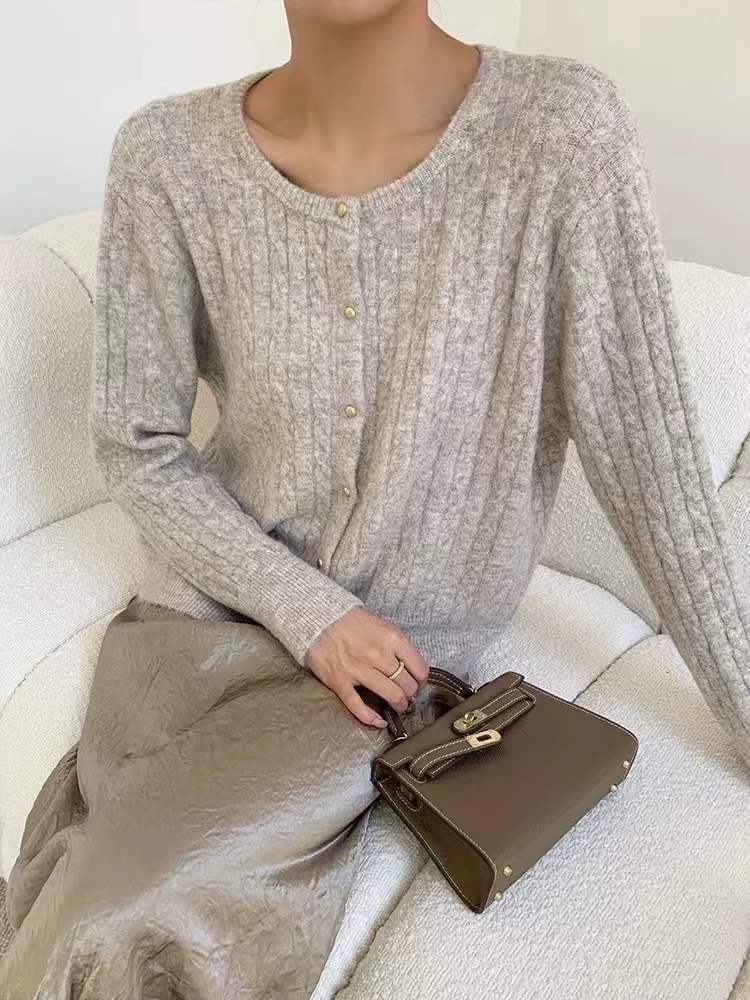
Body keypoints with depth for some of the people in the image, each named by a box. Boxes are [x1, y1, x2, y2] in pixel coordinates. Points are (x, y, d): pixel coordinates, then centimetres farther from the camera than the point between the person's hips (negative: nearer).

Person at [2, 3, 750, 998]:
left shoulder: (562, 130, -17)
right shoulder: (167, 154, -11)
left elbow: (650, 453, -13)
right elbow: (137, 450, -4)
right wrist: (307, 609, -13)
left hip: (401, 646, -1)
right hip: (213, 600, 2)